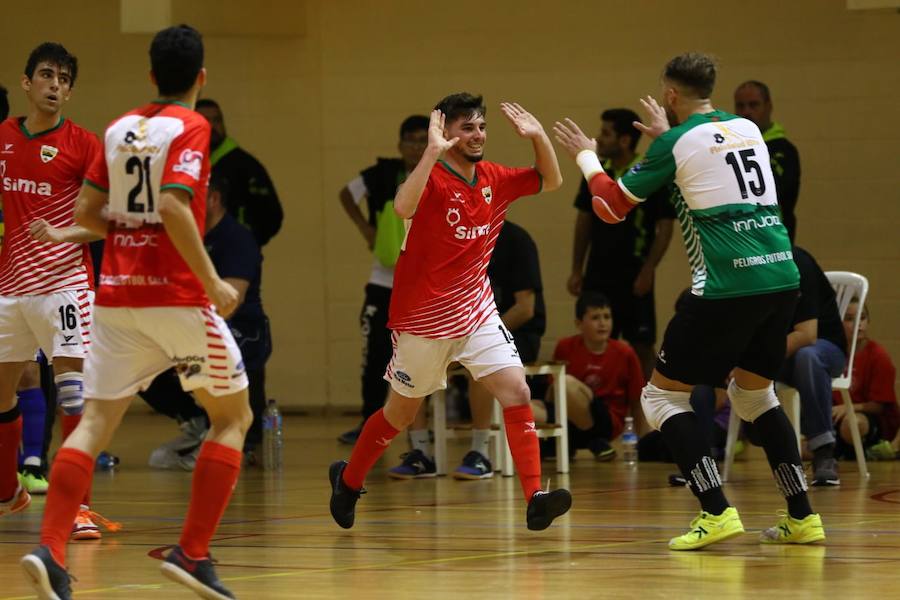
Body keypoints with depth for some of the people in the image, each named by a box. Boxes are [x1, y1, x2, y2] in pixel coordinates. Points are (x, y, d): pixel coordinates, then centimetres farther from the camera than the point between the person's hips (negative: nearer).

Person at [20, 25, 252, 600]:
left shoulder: (120, 128, 11)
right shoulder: (189, 127, -7)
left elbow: (87, 213, 11)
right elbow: (173, 207, -20)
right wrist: (213, 283, -16)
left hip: (116, 294, 6)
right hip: (176, 294, -6)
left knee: (97, 419, 4)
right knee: (233, 417, 10)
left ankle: (50, 550, -14)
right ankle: (192, 554, 2)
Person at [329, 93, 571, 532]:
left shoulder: (493, 179, 2)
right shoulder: (433, 179, -18)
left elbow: (551, 181, 15)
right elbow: (403, 207, -41)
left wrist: (538, 137, -2)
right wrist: (433, 152, -43)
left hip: (476, 312, 5)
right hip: (423, 317, -5)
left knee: (517, 394, -13)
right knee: (401, 413, 11)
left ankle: (535, 498, -16)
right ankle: (348, 480, 35)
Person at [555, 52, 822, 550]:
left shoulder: (677, 143, -2)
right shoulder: (748, 129, 15)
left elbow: (612, 206, 8)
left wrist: (585, 156, 24)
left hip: (726, 286, -7)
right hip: (782, 276, 7)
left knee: (662, 395, 5)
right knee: (754, 392, 24)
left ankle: (716, 513, -9)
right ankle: (803, 518, 17)